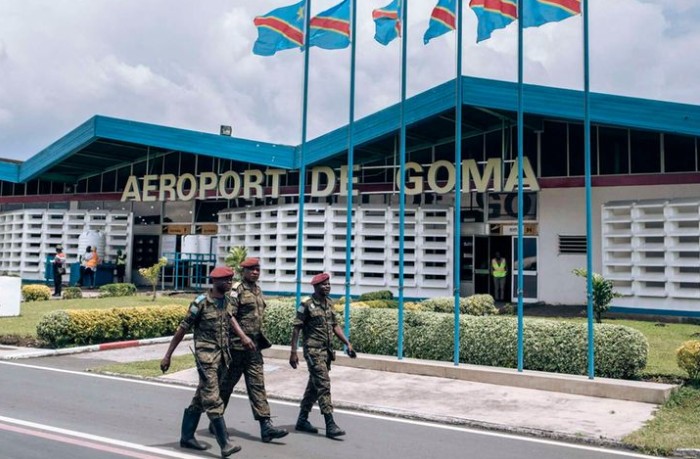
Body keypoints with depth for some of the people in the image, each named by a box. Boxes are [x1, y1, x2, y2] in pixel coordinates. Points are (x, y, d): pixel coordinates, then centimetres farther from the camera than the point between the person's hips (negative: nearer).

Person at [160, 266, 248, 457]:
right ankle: (225, 444, -11)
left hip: (222, 355, 7)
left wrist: (243, 337, 3)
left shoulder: (228, 300, 5)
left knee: (201, 397, 16)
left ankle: (187, 436, 28)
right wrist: (167, 356, -6)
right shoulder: (201, 303, -13)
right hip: (206, 355, -7)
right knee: (212, 399, -9)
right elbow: (182, 329, -8)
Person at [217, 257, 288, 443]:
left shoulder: (258, 290, 14)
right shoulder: (236, 290, -11)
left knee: (257, 384, 3)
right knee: (227, 383, 7)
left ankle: (265, 426, 1)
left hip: (254, 346, 7)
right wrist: (243, 337, -21)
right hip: (237, 345, -7)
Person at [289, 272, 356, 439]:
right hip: (314, 350, -7)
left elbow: (334, 325, 17)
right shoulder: (306, 304, -9)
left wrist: (347, 343, 9)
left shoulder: (329, 303, 11)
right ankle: (330, 425, -9)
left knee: (314, 385, 14)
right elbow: (296, 329, -8)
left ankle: (302, 420, 25)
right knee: (323, 385, -11)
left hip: (327, 350, 8)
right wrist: (293, 352, -11)